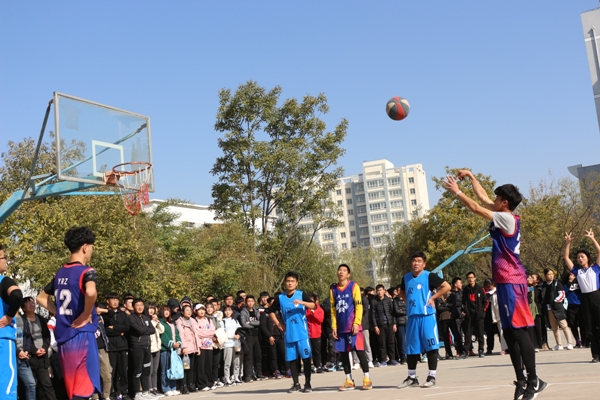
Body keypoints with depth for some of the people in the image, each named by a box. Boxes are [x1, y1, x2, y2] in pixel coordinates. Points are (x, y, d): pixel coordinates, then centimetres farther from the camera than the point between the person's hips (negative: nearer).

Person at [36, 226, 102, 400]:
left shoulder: (60, 273, 12)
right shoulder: (86, 271, -12)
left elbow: (41, 298, 23)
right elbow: (91, 293, -33)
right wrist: (86, 315, -17)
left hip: (63, 337, 8)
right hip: (81, 335, -8)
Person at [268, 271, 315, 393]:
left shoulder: (301, 294, 0)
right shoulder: (280, 298, 7)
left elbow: (313, 305, -13)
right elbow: (271, 311, 17)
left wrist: (302, 302, -31)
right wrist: (278, 324, 6)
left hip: (302, 333, -3)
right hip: (288, 334, 3)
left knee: (306, 357, -2)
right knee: (292, 359, 6)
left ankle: (307, 384, 8)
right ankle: (296, 384, 16)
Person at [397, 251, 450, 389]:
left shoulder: (429, 276, -6)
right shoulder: (406, 278, 11)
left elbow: (446, 286, -10)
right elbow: (401, 292, 29)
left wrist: (433, 297, -10)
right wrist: (408, 300, 12)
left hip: (427, 316, -5)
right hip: (412, 317, 5)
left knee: (431, 347, -1)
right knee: (411, 348, 9)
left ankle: (431, 377, 8)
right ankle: (412, 378, 20)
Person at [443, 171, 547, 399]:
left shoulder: (507, 219, -11)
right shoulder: (504, 217, 14)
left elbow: (475, 208, -12)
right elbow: (482, 198, 24)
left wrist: (456, 191, -2)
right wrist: (470, 177, 28)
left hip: (511, 281, -10)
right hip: (506, 281, 10)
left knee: (518, 330, -9)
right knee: (510, 331, 9)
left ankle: (533, 381, -6)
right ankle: (522, 380, 12)